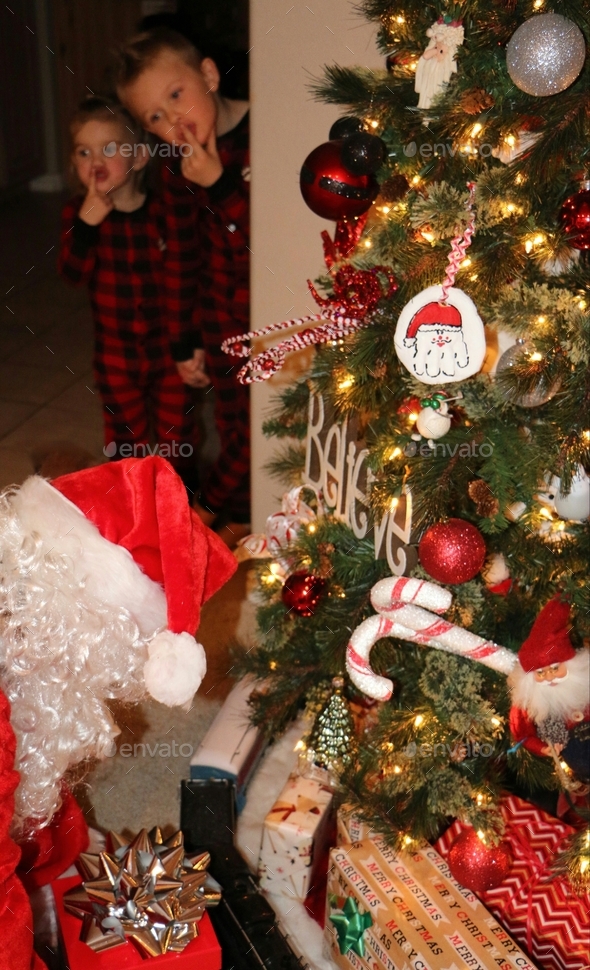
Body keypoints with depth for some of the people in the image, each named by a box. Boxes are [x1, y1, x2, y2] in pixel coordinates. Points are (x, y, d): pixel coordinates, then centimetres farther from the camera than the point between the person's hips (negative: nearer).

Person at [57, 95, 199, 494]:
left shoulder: (163, 210, -10)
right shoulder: (78, 212, -6)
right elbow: (74, 273, -19)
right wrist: (87, 222, -32)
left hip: (169, 344, -1)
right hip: (116, 350, 2)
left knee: (177, 437, 13)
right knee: (126, 438, 19)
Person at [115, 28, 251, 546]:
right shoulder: (178, 168, 1)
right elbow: (181, 256, 9)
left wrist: (221, 187, -25)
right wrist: (184, 342, 10)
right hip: (221, 321, 4)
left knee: (258, 427, 5)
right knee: (232, 424, 14)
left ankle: (206, 509, 28)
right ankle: (240, 519, 33)